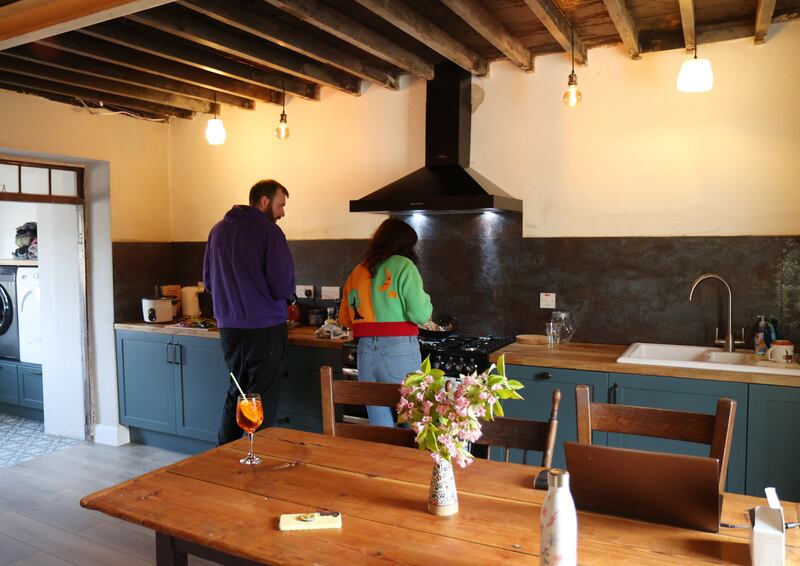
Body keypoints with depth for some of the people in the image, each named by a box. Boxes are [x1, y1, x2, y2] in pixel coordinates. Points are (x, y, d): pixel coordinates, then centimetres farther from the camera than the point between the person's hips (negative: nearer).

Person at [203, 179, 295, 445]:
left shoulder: (218, 230, 9)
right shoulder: (268, 231, -12)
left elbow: (208, 280, 13)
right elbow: (283, 286, -18)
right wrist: (279, 294, 3)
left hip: (228, 328, 7)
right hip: (264, 327, -7)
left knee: (235, 394, 21)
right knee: (262, 400, 5)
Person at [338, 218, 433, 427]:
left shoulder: (357, 272, 11)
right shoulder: (403, 266, -5)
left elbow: (344, 319, 15)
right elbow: (420, 314, -11)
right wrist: (425, 298, 9)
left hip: (365, 353, 5)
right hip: (398, 353, -5)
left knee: (380, 428, 14)